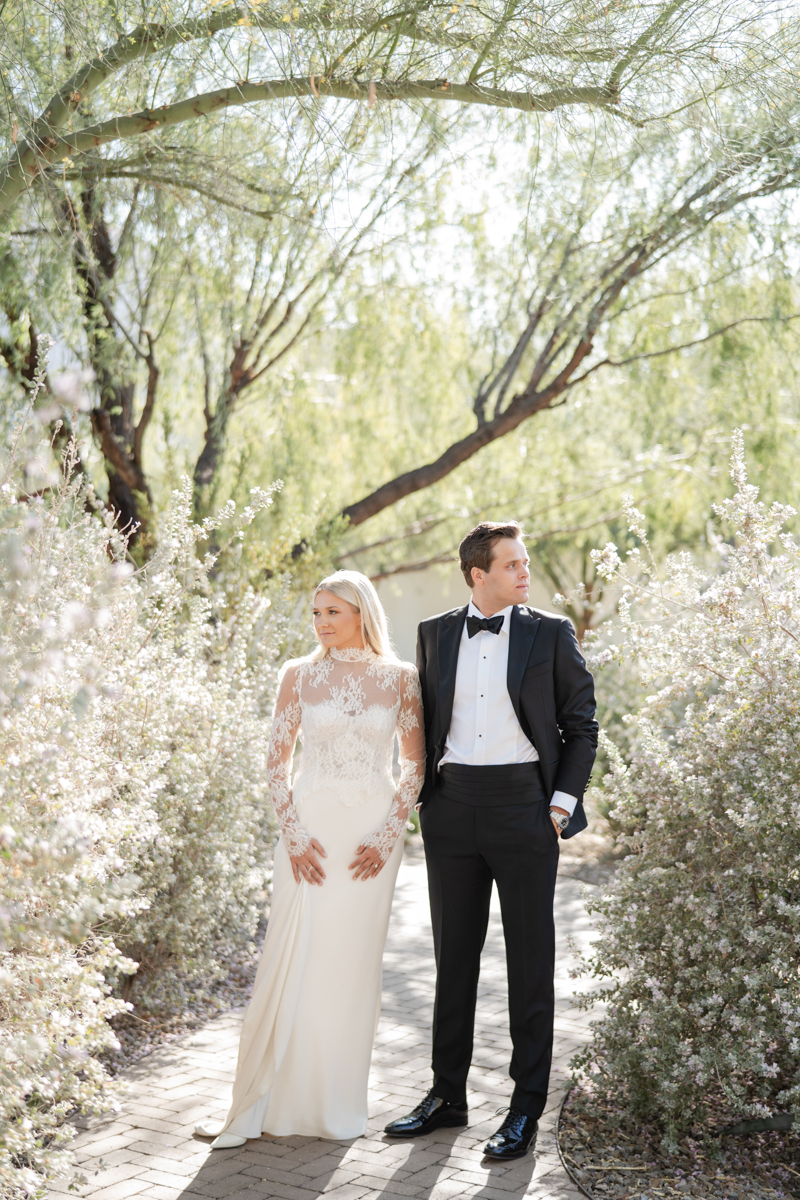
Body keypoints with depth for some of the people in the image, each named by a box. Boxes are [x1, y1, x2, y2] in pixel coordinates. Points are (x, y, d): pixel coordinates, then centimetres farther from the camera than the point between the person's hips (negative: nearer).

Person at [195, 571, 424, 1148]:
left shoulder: (400, 678, 3)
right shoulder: (300, 676, 3)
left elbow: (416, 764, 5)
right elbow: (278, 761, 4)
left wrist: (388, 834, -5)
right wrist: (293, 834, -7)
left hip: (373, 833, 0)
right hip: (311, 827, 0)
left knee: (355, 963, 4)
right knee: (291, 963, -2)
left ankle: (339, 1105, 16)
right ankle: (262, 1102, 6)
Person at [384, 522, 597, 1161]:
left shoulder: (552, 633, 1)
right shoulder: (435, 633, 9)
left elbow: (582, 725, 3)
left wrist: (562, 802, -4)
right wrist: (425, 796, 10)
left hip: (524, 805, -3)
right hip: (452, 809, 3)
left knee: (530, 960, 2)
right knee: (453, 956, 11)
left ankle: (527, 1109, 11)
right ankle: (448, 1094, 23)